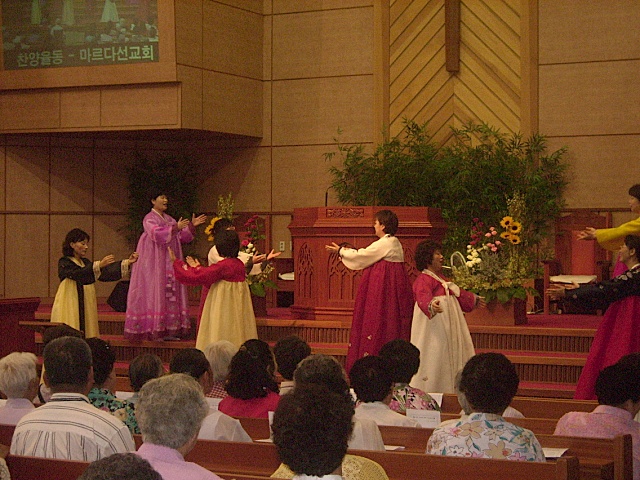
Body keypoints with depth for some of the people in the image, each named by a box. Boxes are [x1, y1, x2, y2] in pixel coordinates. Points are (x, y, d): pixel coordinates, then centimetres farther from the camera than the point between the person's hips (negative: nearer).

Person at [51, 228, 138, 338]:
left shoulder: (85, 262, 16)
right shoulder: (64, 263, -5)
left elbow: (105, 273, 7)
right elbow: (78, 275, -23)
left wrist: (127, 263, -1)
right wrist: (99, 265, -33)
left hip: (86, 308, 7)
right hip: (68, 309, -7)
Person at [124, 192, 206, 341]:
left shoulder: (169, 219, 17)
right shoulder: (149, 219, -6)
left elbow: (183, 237, 14)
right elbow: (156, 234, -25)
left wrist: (192, 226, 0)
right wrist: (175, 228, -35)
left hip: (170, 263, 7)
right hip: (155, 263, -7)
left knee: (170, 293, 3)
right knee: (156, 293, -8)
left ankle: (169, 330, 4)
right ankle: (155, 330, -8)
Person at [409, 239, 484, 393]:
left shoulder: (440, 278, 17)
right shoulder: (423, 280, -15)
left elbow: (457, 293, 33)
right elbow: (423, 296, -36)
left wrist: (474, 299, 44)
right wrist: (431, 305, -57)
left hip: (448, 326, 10)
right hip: (434, 330, -10)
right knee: (434, 358, -11)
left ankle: (448, 389, 15)